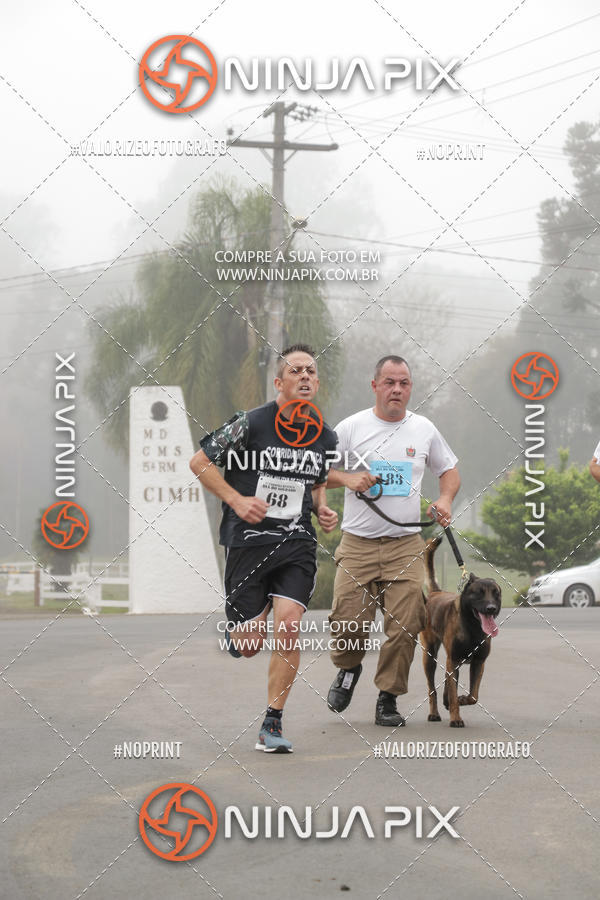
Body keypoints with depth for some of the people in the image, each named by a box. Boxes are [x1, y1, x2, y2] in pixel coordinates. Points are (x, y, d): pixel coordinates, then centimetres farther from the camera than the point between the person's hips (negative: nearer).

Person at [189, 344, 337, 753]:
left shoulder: (325, 437, 6)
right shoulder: (251, 423, -10)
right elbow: (199, 462, -2)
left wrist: (322, 509, 5)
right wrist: (237, 500, -13)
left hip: (297, 541, 3)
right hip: (248, 539, -3)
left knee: (288, 626, -15)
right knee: (248, 647, -2)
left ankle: (273, 724, -2)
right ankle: (235, 625, 39)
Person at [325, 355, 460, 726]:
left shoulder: (425, 429, 8)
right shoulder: (351, 427, 1)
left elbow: (450, 470, 20)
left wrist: (445, 499, 1)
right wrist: (347, 479, -12)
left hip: (406, 545, 1)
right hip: (358, 543, -1)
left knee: (404, 626, -6)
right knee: (349, 623, -8)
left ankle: (388, 699, 9)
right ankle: (348, 669, 25)